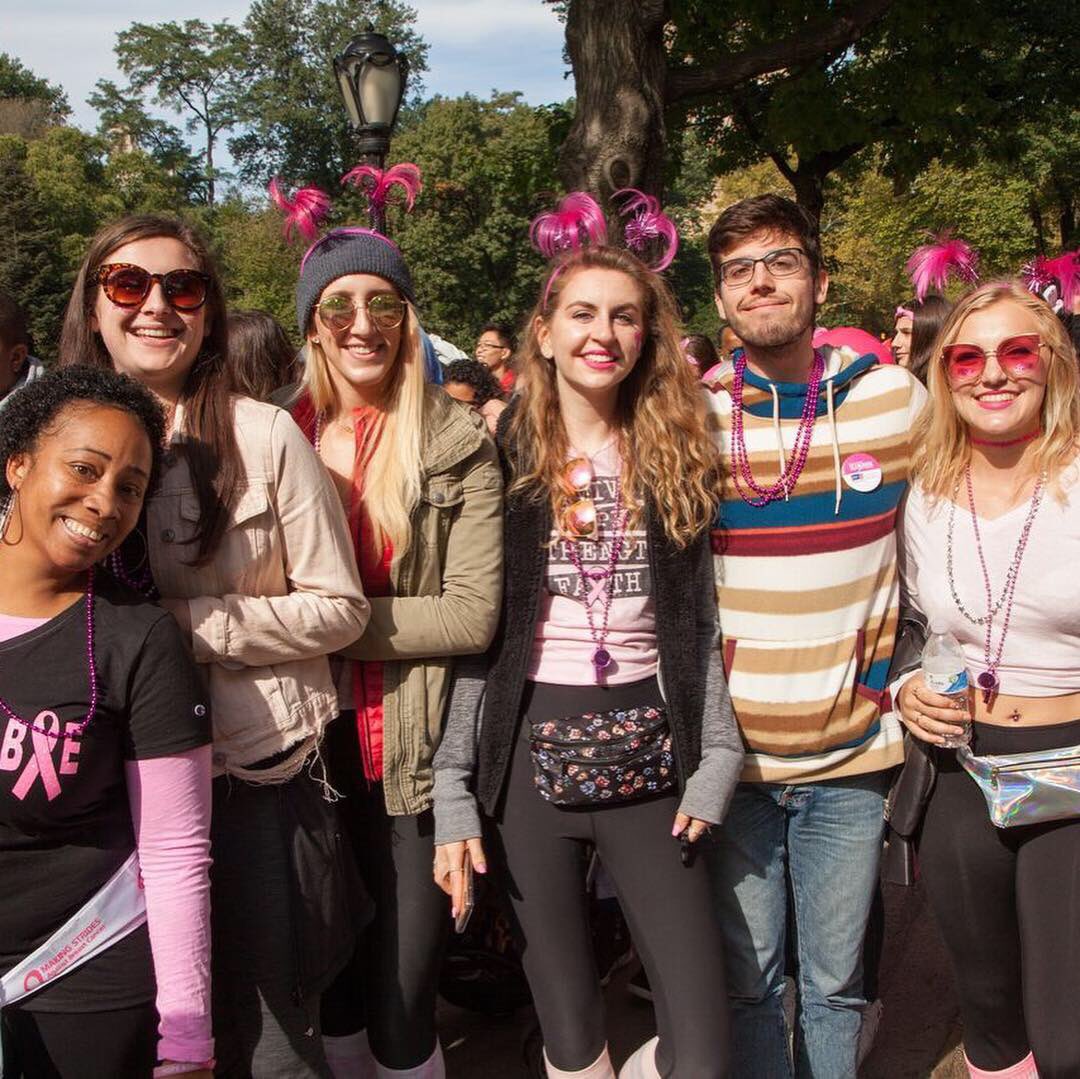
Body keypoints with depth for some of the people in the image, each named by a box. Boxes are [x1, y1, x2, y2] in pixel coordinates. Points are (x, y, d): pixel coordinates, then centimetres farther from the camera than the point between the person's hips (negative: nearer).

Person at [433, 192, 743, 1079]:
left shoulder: (674, 457, 8)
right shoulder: (502, 457, 1)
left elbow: (699, 622, 9)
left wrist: (717, 757, 0)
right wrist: (454, 792, -5)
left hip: (649, 760, 2)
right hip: (530, 759, -1)